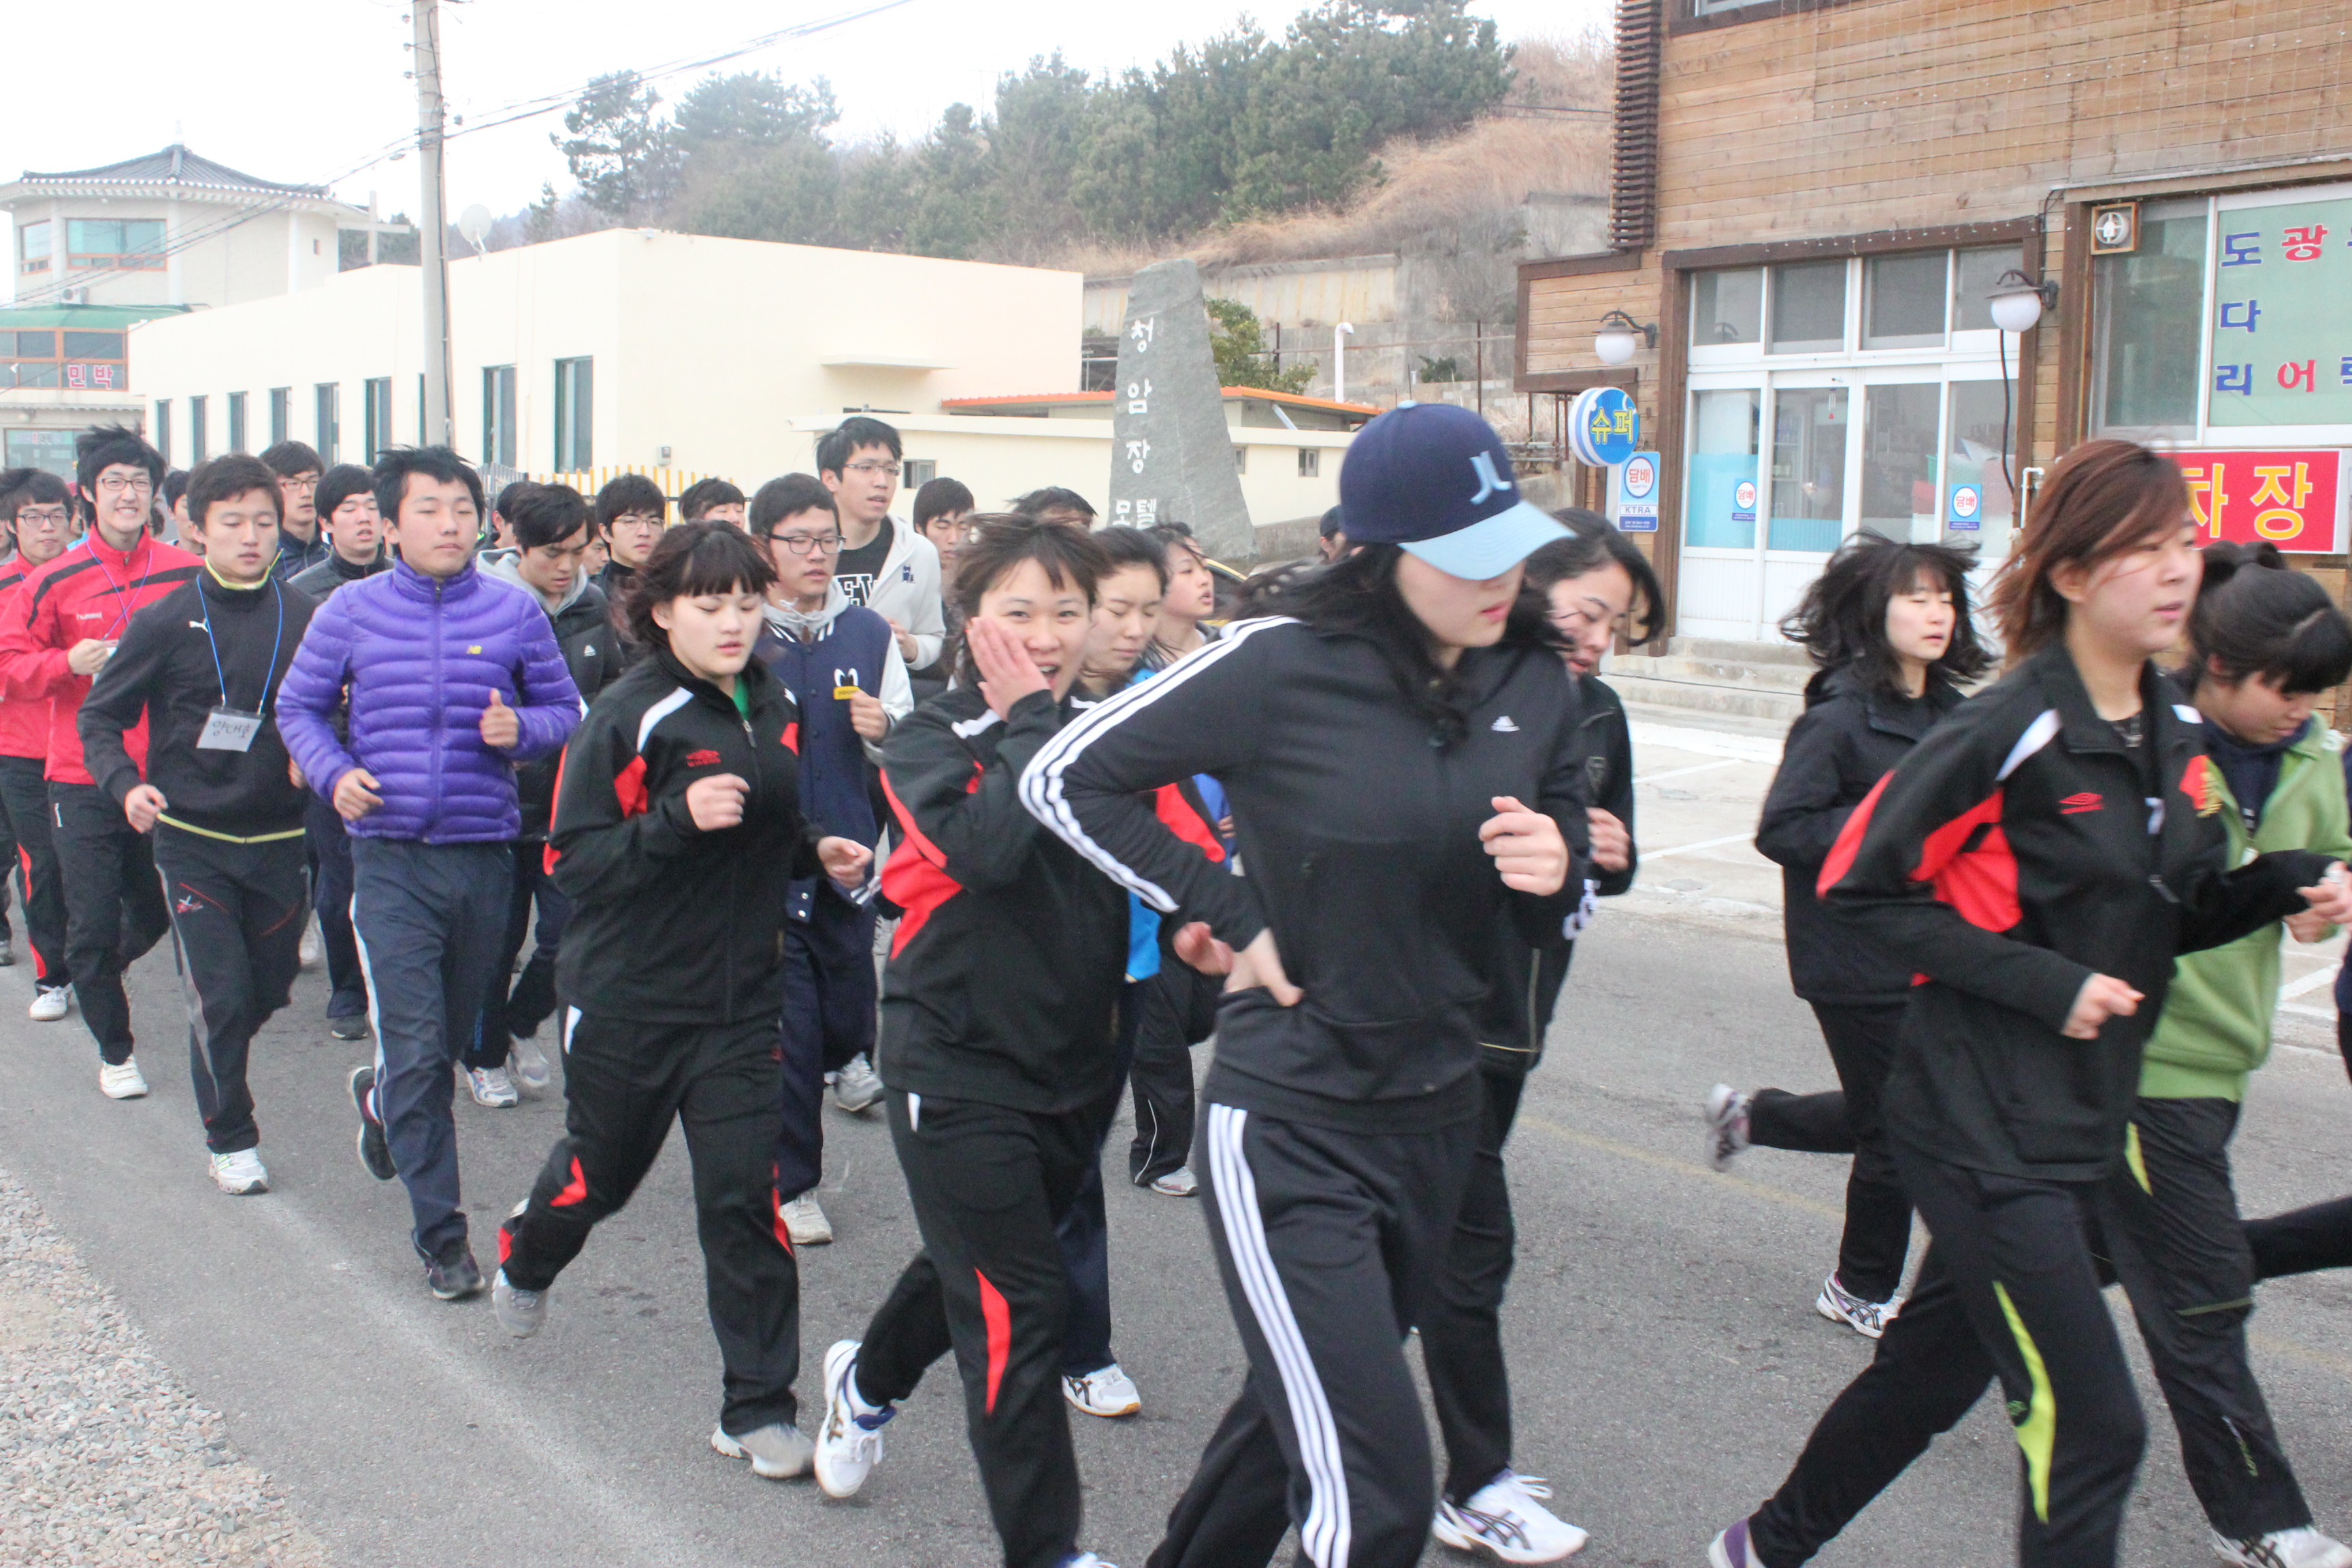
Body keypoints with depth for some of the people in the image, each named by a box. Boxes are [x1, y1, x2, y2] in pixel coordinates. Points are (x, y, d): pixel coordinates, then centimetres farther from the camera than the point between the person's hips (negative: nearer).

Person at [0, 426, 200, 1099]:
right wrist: (69, 663, -17)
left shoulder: (188, 574, 0)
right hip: (84, 781, -1)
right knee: (93, 925, 2)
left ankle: (102, 974, 48)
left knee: (155, 914, 14)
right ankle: (114, 1049, 22)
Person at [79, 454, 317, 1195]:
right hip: (192, 842, -2)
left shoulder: (305, 618, 0)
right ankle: (230, 1139, 13)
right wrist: (126, 785, -14)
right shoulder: (165, 621, -5)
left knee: (269, 991, 12)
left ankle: (216, 1071, 42)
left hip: (279, 840, 2)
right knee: (220, 997, -4)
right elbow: (99, 716, 2)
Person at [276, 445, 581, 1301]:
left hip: (484, 854, 2)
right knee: (417, 1048, -7)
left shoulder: (514, 610, 2)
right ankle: (440, 1232, 4)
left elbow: (564, 708, 9)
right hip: (391, 857, -2)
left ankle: (382, 1098, 52)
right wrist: (333, 774, -7)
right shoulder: (351, 610, 1)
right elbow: (298, 707, 11)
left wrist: (522, 729, -13)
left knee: (453, 1033, 18)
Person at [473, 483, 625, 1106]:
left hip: (572, 805, 3)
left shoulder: (593, 607, 3)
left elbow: (615, 691, 15)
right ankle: (484, 1055, 29)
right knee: (499, 938, 7)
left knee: (571, 935, 4)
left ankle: (522, 1023, 32)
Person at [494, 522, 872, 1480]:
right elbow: (573, 859, -18)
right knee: (600, 1171, 17)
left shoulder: (771, 708, 6)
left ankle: (757, 1408, 7)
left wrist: (817, 852, 2)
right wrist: (679, 817, -30)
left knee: (744, 1193, -3)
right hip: (628, 997, -4)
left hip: (740, 997, 4)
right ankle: (525, 1259, 52)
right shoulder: (631, 715, -14)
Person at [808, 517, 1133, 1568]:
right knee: (1019, 1308, -6)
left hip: (1073, 1063, 5)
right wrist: (1028, 720, -20)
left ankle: (868, 1379, 54)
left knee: (979, 1266, 24)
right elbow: (984, 847, -29)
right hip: (957, 1061, -5)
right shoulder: (930, 741, -10)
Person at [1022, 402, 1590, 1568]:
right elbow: (1066, 779, -9)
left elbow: (1549, 920, 10)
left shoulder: (1536, 684, 1)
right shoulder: (1284, 662, -16)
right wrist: (1230, 916, -11)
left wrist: (1554, 876, -14)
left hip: (1441, 1117, 6)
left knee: (1302, 1416, 24)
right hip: (1290, 1125, -6)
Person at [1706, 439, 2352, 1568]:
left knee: (1933, 1368, 20)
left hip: (2088, 1122, 8)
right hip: (1983, 1126, -8)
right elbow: (1858, 883, -16)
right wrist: (2040, 983, -19)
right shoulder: (2011, 733, -17)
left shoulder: (2173, 732, 7)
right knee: (2089, 1428, -5)